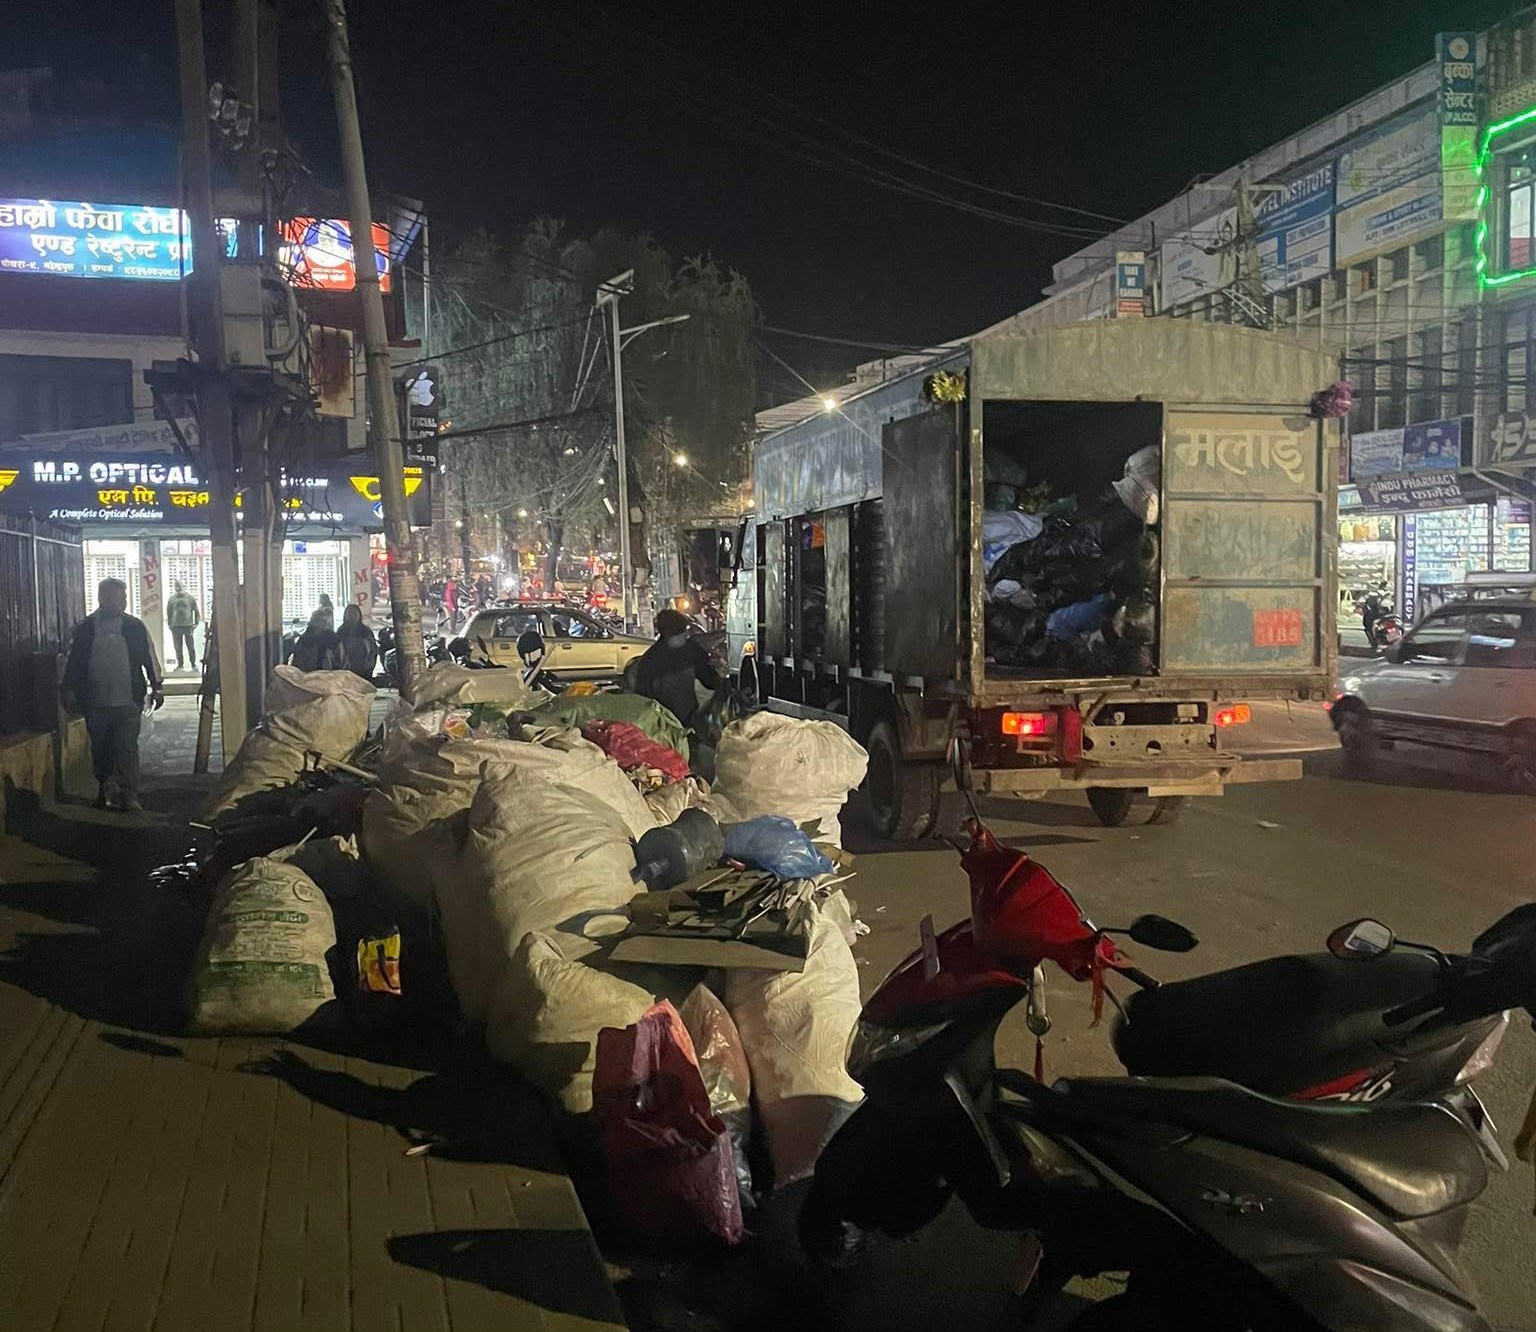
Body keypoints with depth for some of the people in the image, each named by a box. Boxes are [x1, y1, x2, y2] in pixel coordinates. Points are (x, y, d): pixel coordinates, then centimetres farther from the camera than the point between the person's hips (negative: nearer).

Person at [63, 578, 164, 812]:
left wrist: (156, 687, 2)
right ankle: (103, 790, 30)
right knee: (100, 749, 12)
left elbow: (149, 658, 4)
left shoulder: (135, 626, 0)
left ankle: (129, 796, -2)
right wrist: (70, 691, 5)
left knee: (127, 748, -4)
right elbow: (73, 661, 6)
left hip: (128, 702, -1)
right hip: (95, 703, 1)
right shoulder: (85, 628, 1)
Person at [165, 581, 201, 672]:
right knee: (178, 647, 4)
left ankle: (194, 664, 7)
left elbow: (196, 610, 8)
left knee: (190, 646, -1)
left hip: (188, 625, -2)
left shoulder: (190, 598, 3)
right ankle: (180, 665, 11)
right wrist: (169, 624, 8)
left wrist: (196, 623, 3)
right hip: (176, 626, 2)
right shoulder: (172, 599, 6)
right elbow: (168, 612, 13)